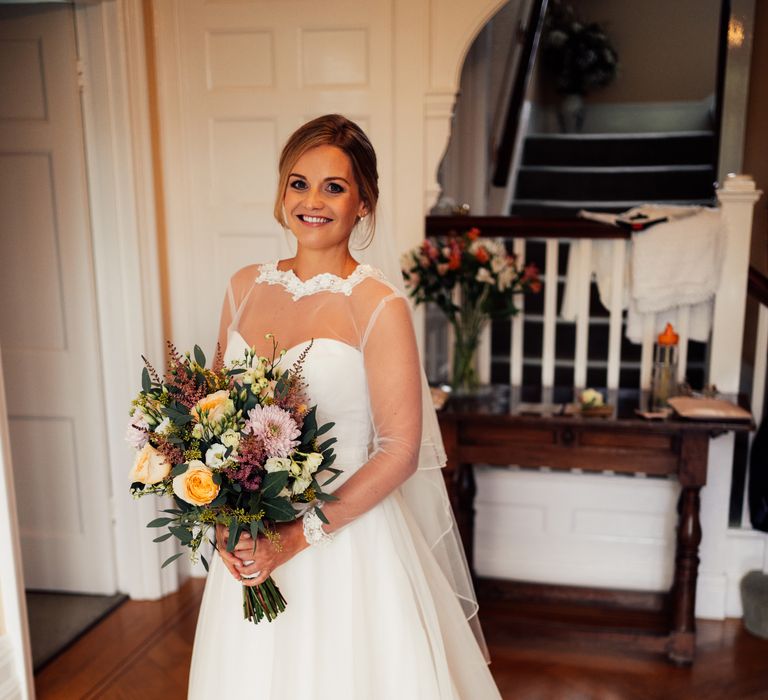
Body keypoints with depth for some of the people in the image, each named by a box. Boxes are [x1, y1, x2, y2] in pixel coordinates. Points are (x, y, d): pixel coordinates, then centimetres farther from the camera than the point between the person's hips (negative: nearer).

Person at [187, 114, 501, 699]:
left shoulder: (380, 304, -14)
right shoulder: (245, 287, 1)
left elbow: (400, 450, -14)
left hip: (347, 538, -4)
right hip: (251, 542, 5)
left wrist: (299, 536, -16)